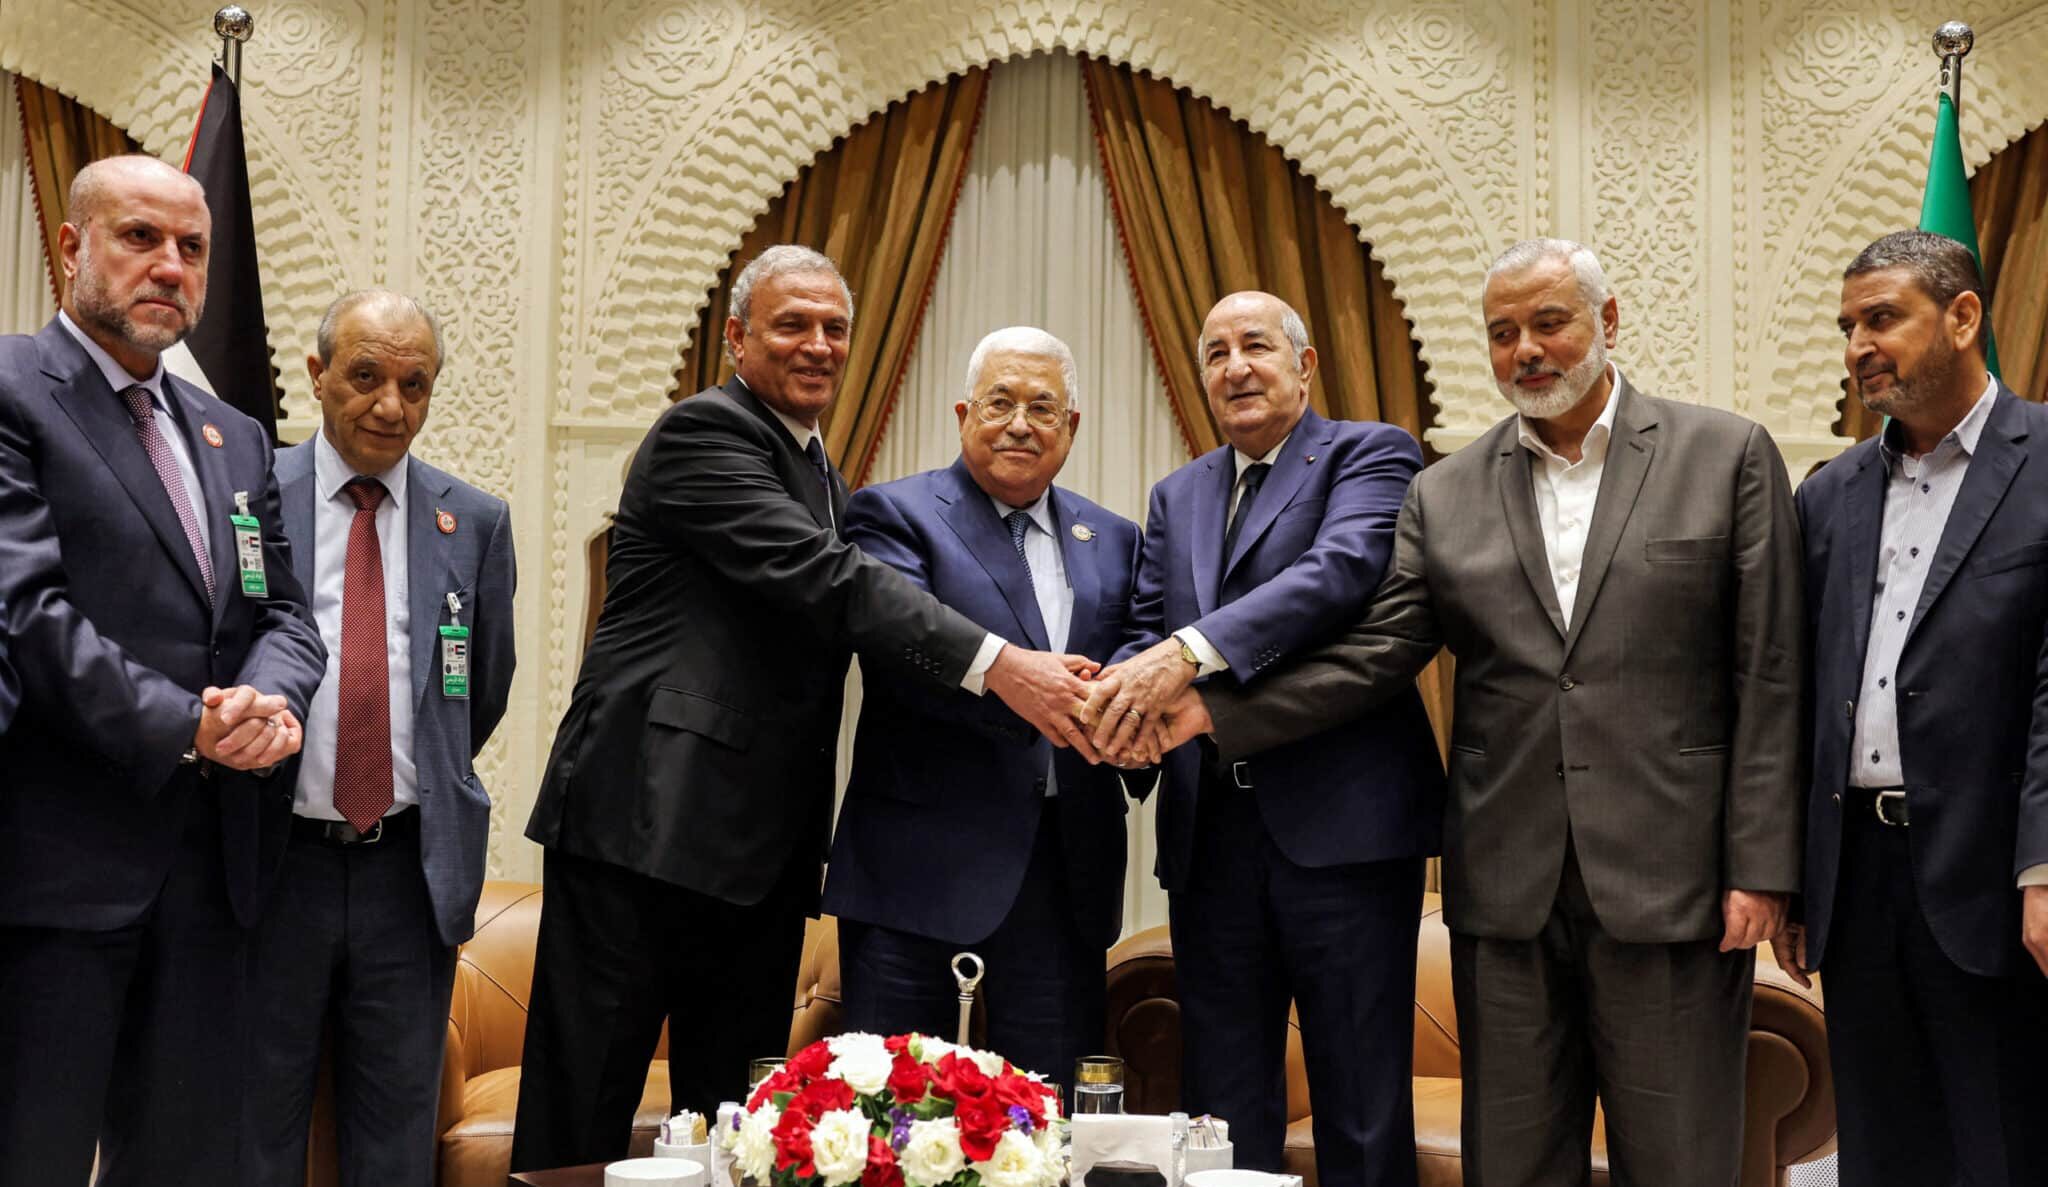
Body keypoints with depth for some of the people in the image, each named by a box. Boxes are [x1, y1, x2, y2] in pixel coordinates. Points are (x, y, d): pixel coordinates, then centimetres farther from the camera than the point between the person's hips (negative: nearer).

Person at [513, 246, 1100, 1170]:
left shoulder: (823, 475, 18)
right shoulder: (702, 432, -9)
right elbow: (823, 577, -22)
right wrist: (997, 665, -29)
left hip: (763, 849, 8)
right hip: (648, 819, -8)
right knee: (581, 1123, -1)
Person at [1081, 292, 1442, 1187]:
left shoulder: (1370, 454, 1)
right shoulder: (1177, 495, 20)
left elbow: (1340, 569, -17)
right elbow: (1147, 630, 13)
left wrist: (1191, 652, -28)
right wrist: (1123, 688, -12)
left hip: (1341, 821, -5)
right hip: (1213, 834, 5)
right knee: (1222, 1113, 10)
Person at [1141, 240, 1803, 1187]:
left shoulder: (1727, 458, 2)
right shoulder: (1446, 495, 9)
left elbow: (1768, 680, -2)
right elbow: (1371, 656, 1)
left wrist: (1760, 868, -7)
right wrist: (1217, 711, -13)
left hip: (1671, 884, -2)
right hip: (1507, 890, 3)